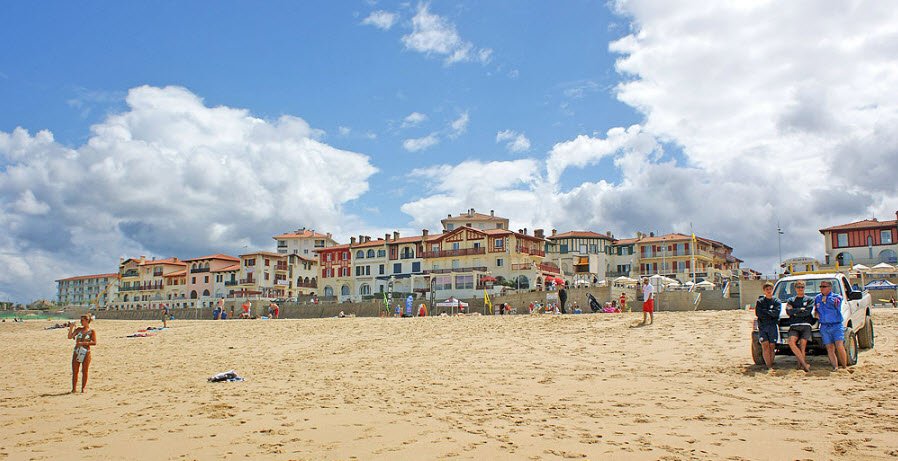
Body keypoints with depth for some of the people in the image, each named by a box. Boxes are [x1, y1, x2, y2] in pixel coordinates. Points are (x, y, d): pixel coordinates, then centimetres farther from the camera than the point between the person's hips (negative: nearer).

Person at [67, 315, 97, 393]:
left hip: (86, 353, -4)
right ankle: (73, 389, 11)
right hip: (76, 352, 4)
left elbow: (94, 342, -10)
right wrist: (71, 327, -6)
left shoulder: (92, 331, -1)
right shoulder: (78, 329, 10)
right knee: (74, 371, 4)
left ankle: (83, 389, 12)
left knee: (84, 372, 2)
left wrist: (83, 343, -16)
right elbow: (70, 337, 2)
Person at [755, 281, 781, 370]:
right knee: (765, 345, -11)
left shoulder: (776, 301, 10)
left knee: (772, 346, -3)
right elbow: (758, 313, -2)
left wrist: (765, 311, -6)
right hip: (762, 326, 0)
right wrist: (770, 313, -3)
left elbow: (776, 313, -7)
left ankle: (771, 364, 6)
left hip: (773, 326, 0)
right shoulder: (760, 301, 11)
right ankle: (769, 366, -13)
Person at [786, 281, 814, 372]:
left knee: (803, 346, -13)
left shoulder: (809, 300, 15)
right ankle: (804, 364, -23)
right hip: (794, 326, 1)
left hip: (805, 325, -1)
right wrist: (800, 309, 0)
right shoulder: (791, 300, 20)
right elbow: (788, 311, 2)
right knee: (791, 342, -24)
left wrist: (795, 313, 1)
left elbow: (807, 312, -2)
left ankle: (801, 364, -8)